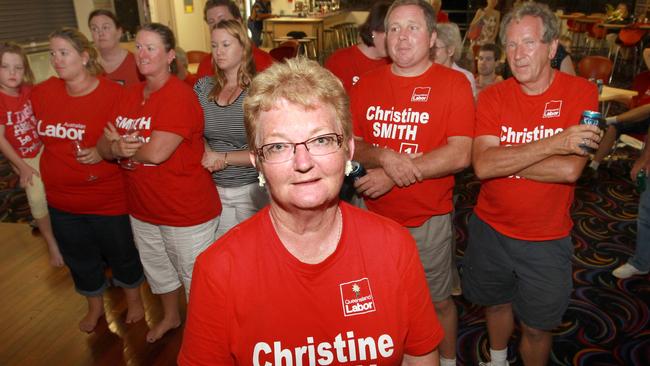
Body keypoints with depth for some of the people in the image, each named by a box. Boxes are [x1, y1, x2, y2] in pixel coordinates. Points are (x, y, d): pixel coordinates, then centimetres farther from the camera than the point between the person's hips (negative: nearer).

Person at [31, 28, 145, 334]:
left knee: (121, 254, 16)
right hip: (61, 198, 5)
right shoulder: (42, 93, -3)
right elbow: (41, 133, 16)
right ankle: (95, 307, 47)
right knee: (80, 258, 22)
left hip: (107, 198, -5)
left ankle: (133, 299, 44)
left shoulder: (113, 93, -17)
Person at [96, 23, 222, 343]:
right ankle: (170, 316, 53)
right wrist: (116, 148, -20)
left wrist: (122, 144, -9)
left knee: (194, 277, 10)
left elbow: (156, 153, -27)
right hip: (142, 207, 8)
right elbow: (104, 147, 3)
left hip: (186, 209, -8)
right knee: (156, 268, 27)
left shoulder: (179, 95, -19)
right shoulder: (129, 95, 5)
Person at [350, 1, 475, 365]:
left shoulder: (454, 83, -8)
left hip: (429, 219, -3)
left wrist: (394, 174, -20)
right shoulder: (367, 84, 2)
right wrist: (385, 157, -20)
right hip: (376, 215, 3)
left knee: (438, 300, 16)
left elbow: (460, 155, -17)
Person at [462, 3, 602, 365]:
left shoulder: (582, 93, -12)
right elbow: (482, 165, -22)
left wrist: (504, 159, -20)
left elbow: (570, 170, -23)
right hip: (490, 228, 2)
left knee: (536, 326, 14)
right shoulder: (492, 97, -8)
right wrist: (554, 143, -27)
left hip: (547, 239, -2)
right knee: (496, 304, 24)